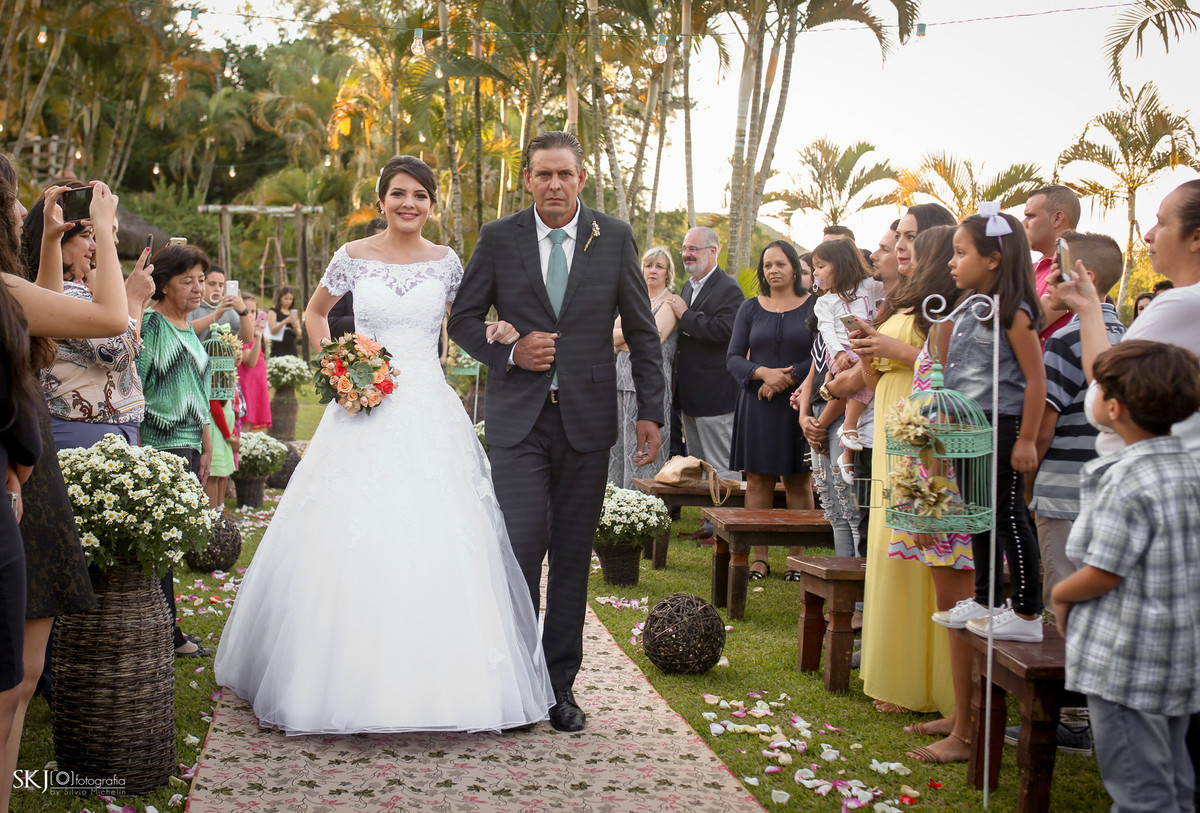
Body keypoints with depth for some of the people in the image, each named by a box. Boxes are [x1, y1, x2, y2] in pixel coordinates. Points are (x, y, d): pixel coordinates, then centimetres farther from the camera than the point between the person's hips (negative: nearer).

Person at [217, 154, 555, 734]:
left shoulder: (445, 261, 8)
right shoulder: (354, 257, 5)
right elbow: (315, 312, 19)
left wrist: (497, 333, -3)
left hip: (429, 414, 1)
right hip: (364, 411, -1)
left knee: (435, 545, -3)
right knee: (352, 542, -4)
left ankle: (434, 683, 8)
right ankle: (346, 680, 7)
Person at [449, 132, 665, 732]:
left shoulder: (614, 237, 4)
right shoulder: (498, 239, 2)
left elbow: (642, 330, 8)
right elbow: (463, 319, 8)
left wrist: (650, 412, 2)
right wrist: (509, 352, -11)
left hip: (587, 418, 1)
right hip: (518, 418, -1)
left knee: (573, 553, 7)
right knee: (524, 543, -10)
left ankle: (560, 683, 19)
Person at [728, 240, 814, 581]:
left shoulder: (814, 306, 3)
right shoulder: (750, 308, 10)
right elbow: (733, 357, 5)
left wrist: (787, 379, -13)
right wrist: (764, 373, -12)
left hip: (798, 404, -2)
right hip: (757, 404, 2)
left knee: (798, 481, 1)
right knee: (757, 480, 1)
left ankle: (798, 557, 6)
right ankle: (759, 557, 5)